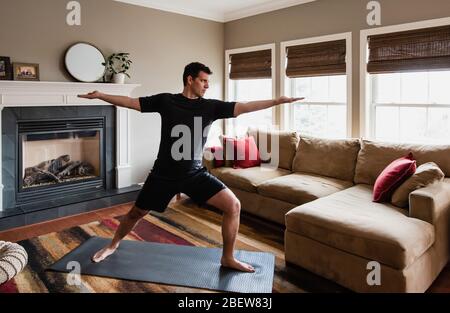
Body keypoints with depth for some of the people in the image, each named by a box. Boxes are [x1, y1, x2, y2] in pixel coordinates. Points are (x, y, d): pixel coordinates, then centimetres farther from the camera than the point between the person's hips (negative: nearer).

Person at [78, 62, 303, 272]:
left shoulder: (210, 106, 1)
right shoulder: (165, 101, -1)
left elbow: (244, 107, -4)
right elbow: (130, 102, 4)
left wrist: (278, 101, -9)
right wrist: (100, 96, -2)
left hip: (195, 174, 2)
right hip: (163, 174, -1)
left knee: (233, 205, -11)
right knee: (136, 213, 13)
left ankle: (228, 258, 8)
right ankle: (113, 245, 45)